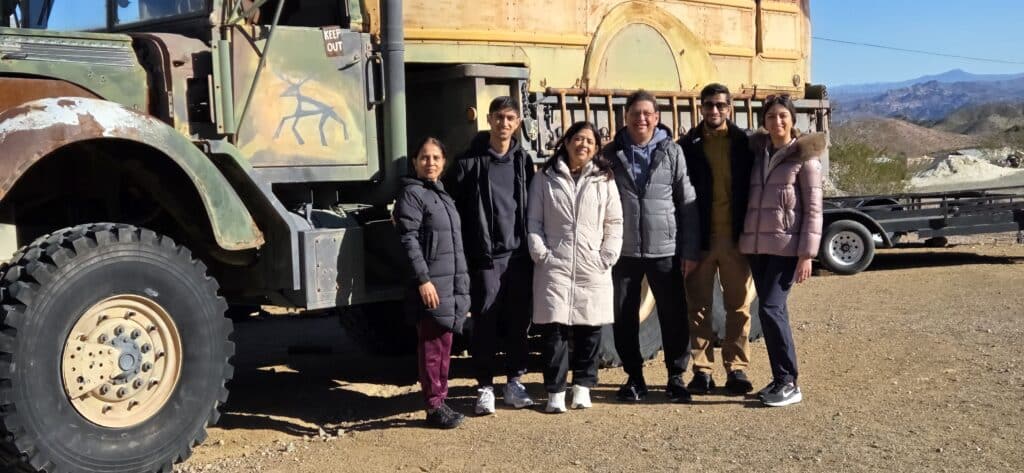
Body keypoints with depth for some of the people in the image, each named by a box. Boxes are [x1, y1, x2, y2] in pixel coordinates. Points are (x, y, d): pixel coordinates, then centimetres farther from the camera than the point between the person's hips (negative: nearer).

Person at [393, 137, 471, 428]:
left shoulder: (442, 194, 19)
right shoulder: (411, 194, -7)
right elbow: (409, 241, -15)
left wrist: (462, 285, 21)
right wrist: (423, 279, -21)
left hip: (452, 283, 8)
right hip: (431, 284, -8)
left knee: (444, 344, 12)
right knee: (431, 346, -4)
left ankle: (440, 401, 20)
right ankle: (434, 407, 3)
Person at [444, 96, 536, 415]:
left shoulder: (523, 161, 10)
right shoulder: (469, 162, -2)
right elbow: (455, 209, -3)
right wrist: (463, 256, -7)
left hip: (519, 256, 3)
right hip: (486, 257, -3)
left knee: (519, 322, 8)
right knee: (485, 323, 0)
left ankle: (514, 382, 21)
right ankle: (485, 387, 11)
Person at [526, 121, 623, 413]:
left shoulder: (604, 180, 10)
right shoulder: (545, 179, 8)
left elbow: (614, 223, 8)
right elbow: (534, 221, 6)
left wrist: (608, 256, -2)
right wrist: (540, 253, -5)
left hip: (593, 269, 1)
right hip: (554, 266, -1)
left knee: (589, 329, 4)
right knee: (554, 329, -6)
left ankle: (583, 385, 19)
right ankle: (555, 391, 2)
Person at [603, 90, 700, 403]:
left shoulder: (672, 153, 2)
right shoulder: (611, 154, 4)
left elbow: (687, 203, 0)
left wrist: (690, 250, -4)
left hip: (665, 251, -1)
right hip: (624, 251, 1)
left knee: (674, 316, 5)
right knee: (624, 318, 7)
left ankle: (676, 377, 19)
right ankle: (634, 377, 21)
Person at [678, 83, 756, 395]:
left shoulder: (744, 144, 4)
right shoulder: (687, 146, 3)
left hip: (735, 238, 0)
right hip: (699, 239, 0)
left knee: (739, 306, 5)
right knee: (698, 307, 4)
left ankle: (736, 369, 14)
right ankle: (702, 370, 12)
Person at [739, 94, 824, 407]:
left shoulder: (805, 156, -2)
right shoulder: (757, 153, 13)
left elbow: (813, 209, -6)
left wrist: (807, 254, -12)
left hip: (786, 246, -5)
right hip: (756, 245, 5)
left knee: (770, 309, -13)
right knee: (773, 311, 8)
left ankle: (789, 383, -4)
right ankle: (780, 379, 16)